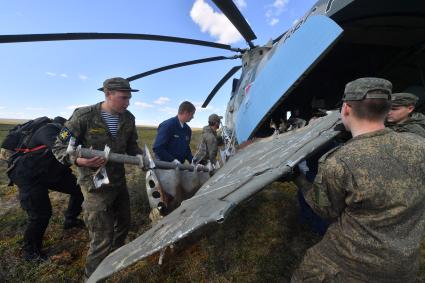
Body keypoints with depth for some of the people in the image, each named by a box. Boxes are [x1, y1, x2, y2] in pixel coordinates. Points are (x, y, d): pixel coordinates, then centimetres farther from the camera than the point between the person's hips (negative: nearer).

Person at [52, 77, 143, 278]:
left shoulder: (128, 119, -2)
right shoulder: (84, 116, -17)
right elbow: (59, 148, -12)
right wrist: (80, 160, -31)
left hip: (119, 182, 6)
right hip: (96, 184, -6)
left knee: (124, 223, 24)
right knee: (102, 239, 0)